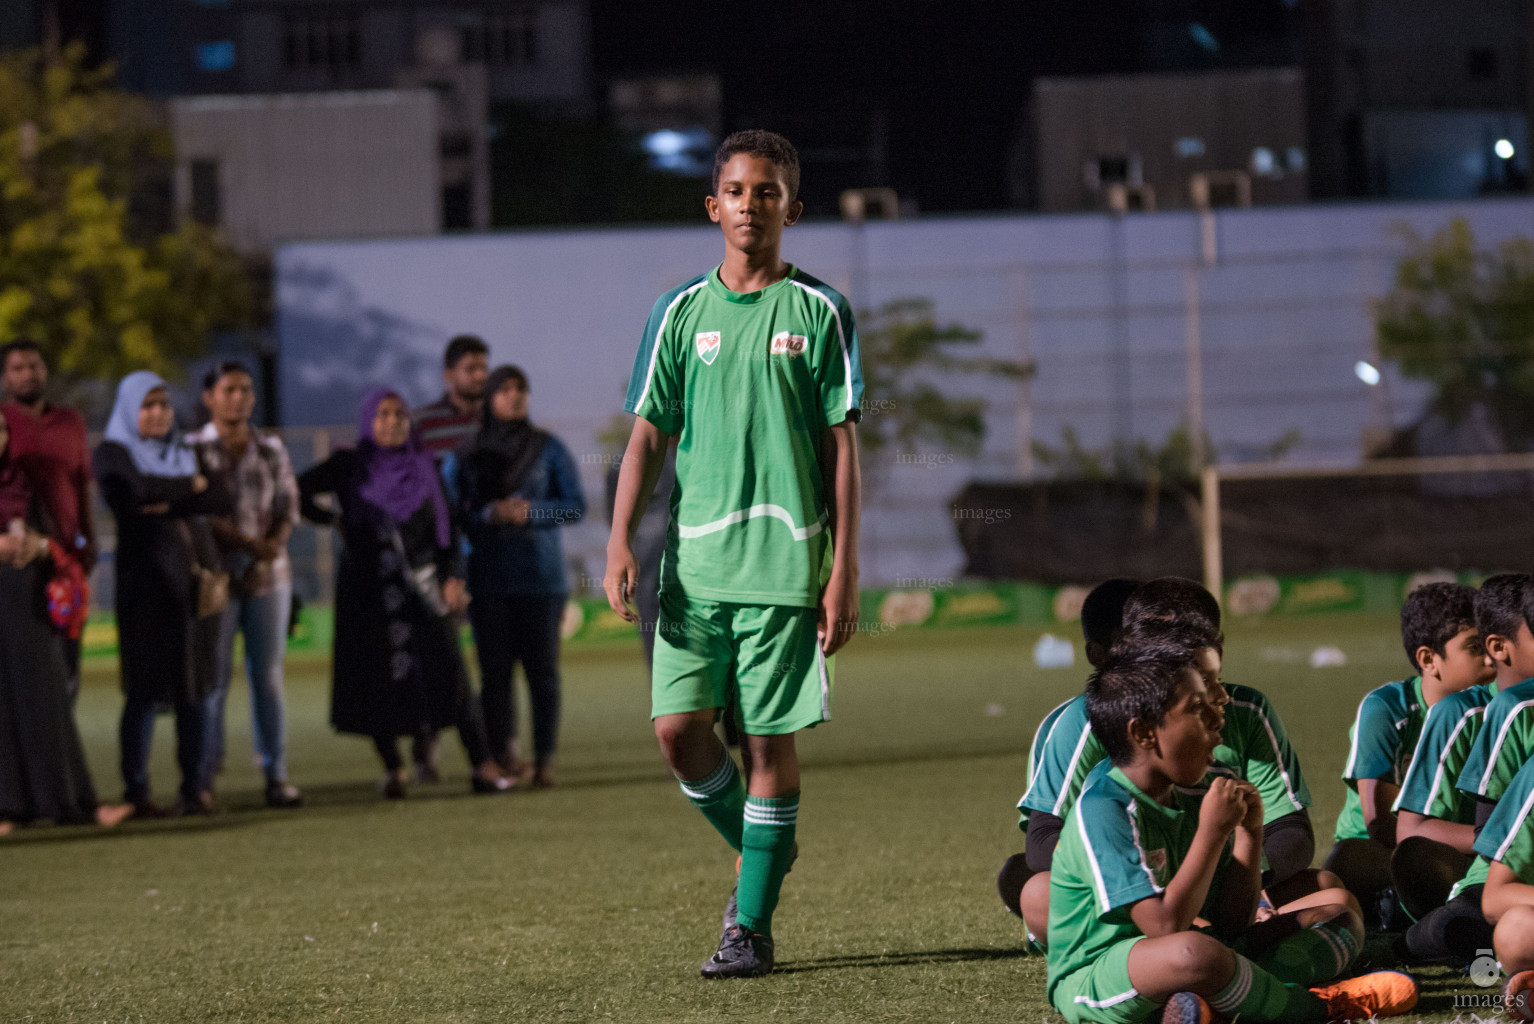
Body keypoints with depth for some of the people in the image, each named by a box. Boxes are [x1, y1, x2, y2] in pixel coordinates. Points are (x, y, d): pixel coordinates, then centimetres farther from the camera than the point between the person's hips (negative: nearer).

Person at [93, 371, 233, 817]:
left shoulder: (186, 453, 18)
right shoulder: (112, 453, 3)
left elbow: (223, 501, 2)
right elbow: (141, 488, -18)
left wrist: (169, 504, -11)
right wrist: (193, 486, -5)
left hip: (194, 573, 4)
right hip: (145, 576, -4)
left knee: (195, 685, 1)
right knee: (146, 685, -8)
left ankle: (194, 787, 3)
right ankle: (137, 792, -4)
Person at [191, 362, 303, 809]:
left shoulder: (271, 449, 11)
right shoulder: (194, 450, 1)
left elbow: (288, 506, 8)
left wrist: (271, 549, -10)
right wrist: (247, 542, -15)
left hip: (269, 573, 3)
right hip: (216, 574, -3)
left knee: (269, 675, 2)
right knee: (213, 676, -5)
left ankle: (277, 775, 5)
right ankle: (203, 776, -1)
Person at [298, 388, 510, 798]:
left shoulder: (424, 468, 8)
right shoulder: (349, 467, 4)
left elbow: (447, 529, 8)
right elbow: (297, 491, 8)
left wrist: (453, 577, -4)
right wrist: (332, 520, 0)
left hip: (423, 586, 0)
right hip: (369, 590, 0)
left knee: (448, 671, -9)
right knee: (379, 681, -1)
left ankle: (482, 767, -11)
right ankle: (393, 770, 8)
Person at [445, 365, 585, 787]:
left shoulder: (548, 449, 5)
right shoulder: (463, 458, 7)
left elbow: (576, 505, 2)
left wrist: (530, 512, -14)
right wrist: (490, 514, -15)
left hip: (540, 577, 0)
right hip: (487, 576, 0)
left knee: (542, 669, -4)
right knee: (495, 669, -6)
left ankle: (545, 759, 0)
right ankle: (502, 752, 2)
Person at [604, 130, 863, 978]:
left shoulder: (818, 313, 3)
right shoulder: (682, 313, 9)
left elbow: (841, 446, 2)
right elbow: (649, 435, 10)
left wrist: (844, 571, -3)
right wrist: (620, 542, -3)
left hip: (785, 558, -2)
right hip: (696, 557, 2)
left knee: (769, 738, -2)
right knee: (678, 726, -5)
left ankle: (752, 925, 6)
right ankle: (754, 853, 22)